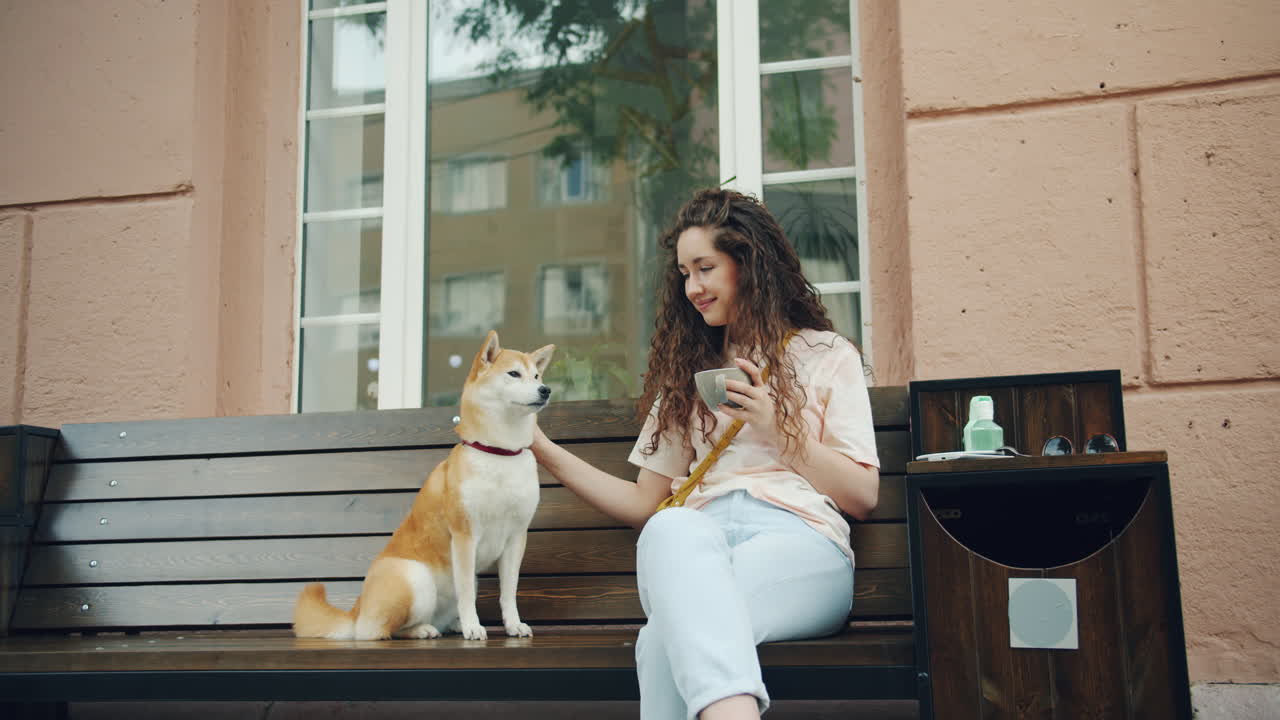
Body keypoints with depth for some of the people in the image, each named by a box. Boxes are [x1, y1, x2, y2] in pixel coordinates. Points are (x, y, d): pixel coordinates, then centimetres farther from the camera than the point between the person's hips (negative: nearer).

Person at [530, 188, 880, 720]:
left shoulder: (827, 356, 19)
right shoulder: (687, 372, 29)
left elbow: (863, 497, 10)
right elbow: (646, 505, 22)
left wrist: (778, 429, -1)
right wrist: (545, 452, 15)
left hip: (799, 541, -2)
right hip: (699, 531, 2)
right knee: (671, 529, -41)